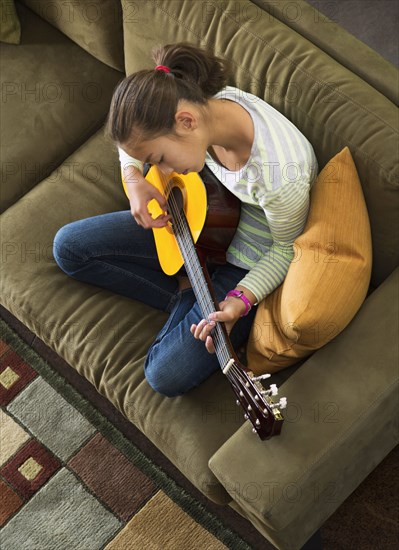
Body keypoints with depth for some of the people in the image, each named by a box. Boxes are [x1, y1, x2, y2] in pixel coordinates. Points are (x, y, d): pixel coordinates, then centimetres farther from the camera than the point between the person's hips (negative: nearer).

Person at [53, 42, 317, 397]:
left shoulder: (281, 174, -39)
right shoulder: (201, 101, -20)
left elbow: (286, 250, -18)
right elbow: (133, 138, 4)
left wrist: (239, 302, -32)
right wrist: (134, 179, -15)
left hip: (247, 264, -6)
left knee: (167, 376, -20)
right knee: (68, 247, 3)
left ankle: (191, 305, 8)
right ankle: (186, 295, 2)